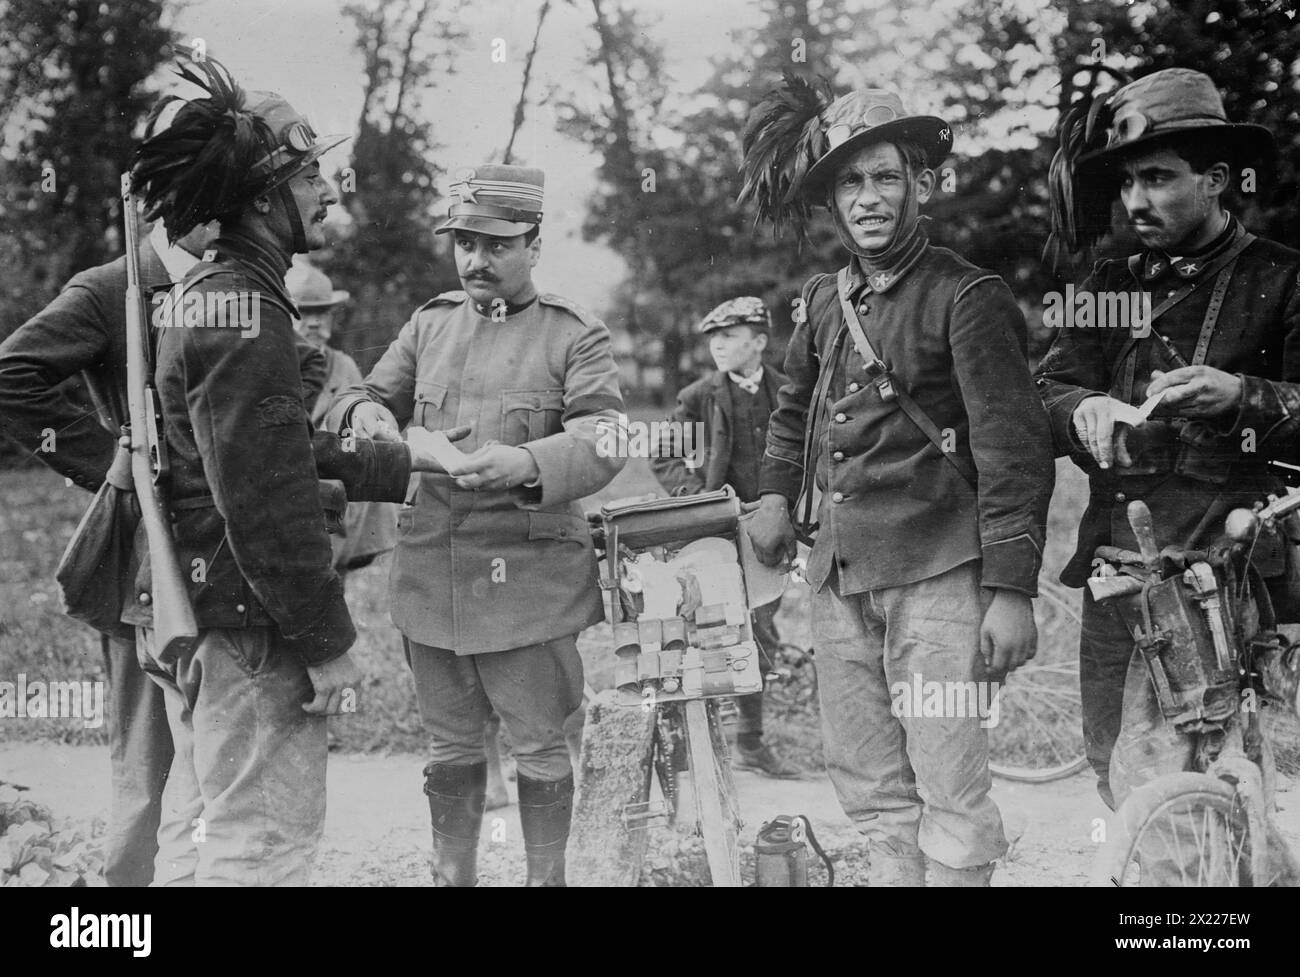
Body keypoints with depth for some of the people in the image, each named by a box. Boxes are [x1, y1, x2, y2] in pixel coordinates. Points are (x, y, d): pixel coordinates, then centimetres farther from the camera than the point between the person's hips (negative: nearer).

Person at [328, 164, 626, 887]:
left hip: (529, 576, -4)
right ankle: (452, 876, 25)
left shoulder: (577, 338, -2)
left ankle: (547, 877, 19)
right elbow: (370, 398, 14)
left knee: (539, 745, 6)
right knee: (452, 746, 14)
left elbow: (605, 439, -15)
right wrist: (366, 414, -12)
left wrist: (528, 462, -34)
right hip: (430, 574, 4)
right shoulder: (430, 324, 12)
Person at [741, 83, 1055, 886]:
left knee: (950, 794, -6)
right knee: (871, 790, 12)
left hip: (937, 575, -6)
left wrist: (1011, 591, -16)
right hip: (840, 573, 7)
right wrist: (776, 493, 15)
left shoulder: (968, 298, -7)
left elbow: (1013, 450, -11)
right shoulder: (824, 302, 12)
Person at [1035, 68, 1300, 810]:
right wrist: (1084, 412, -14)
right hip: (1117, 560, 6)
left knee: (1152, 782, -15)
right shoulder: (1111, 287, 16)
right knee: (1113, 772, 9)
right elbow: (1049, 391, 8)